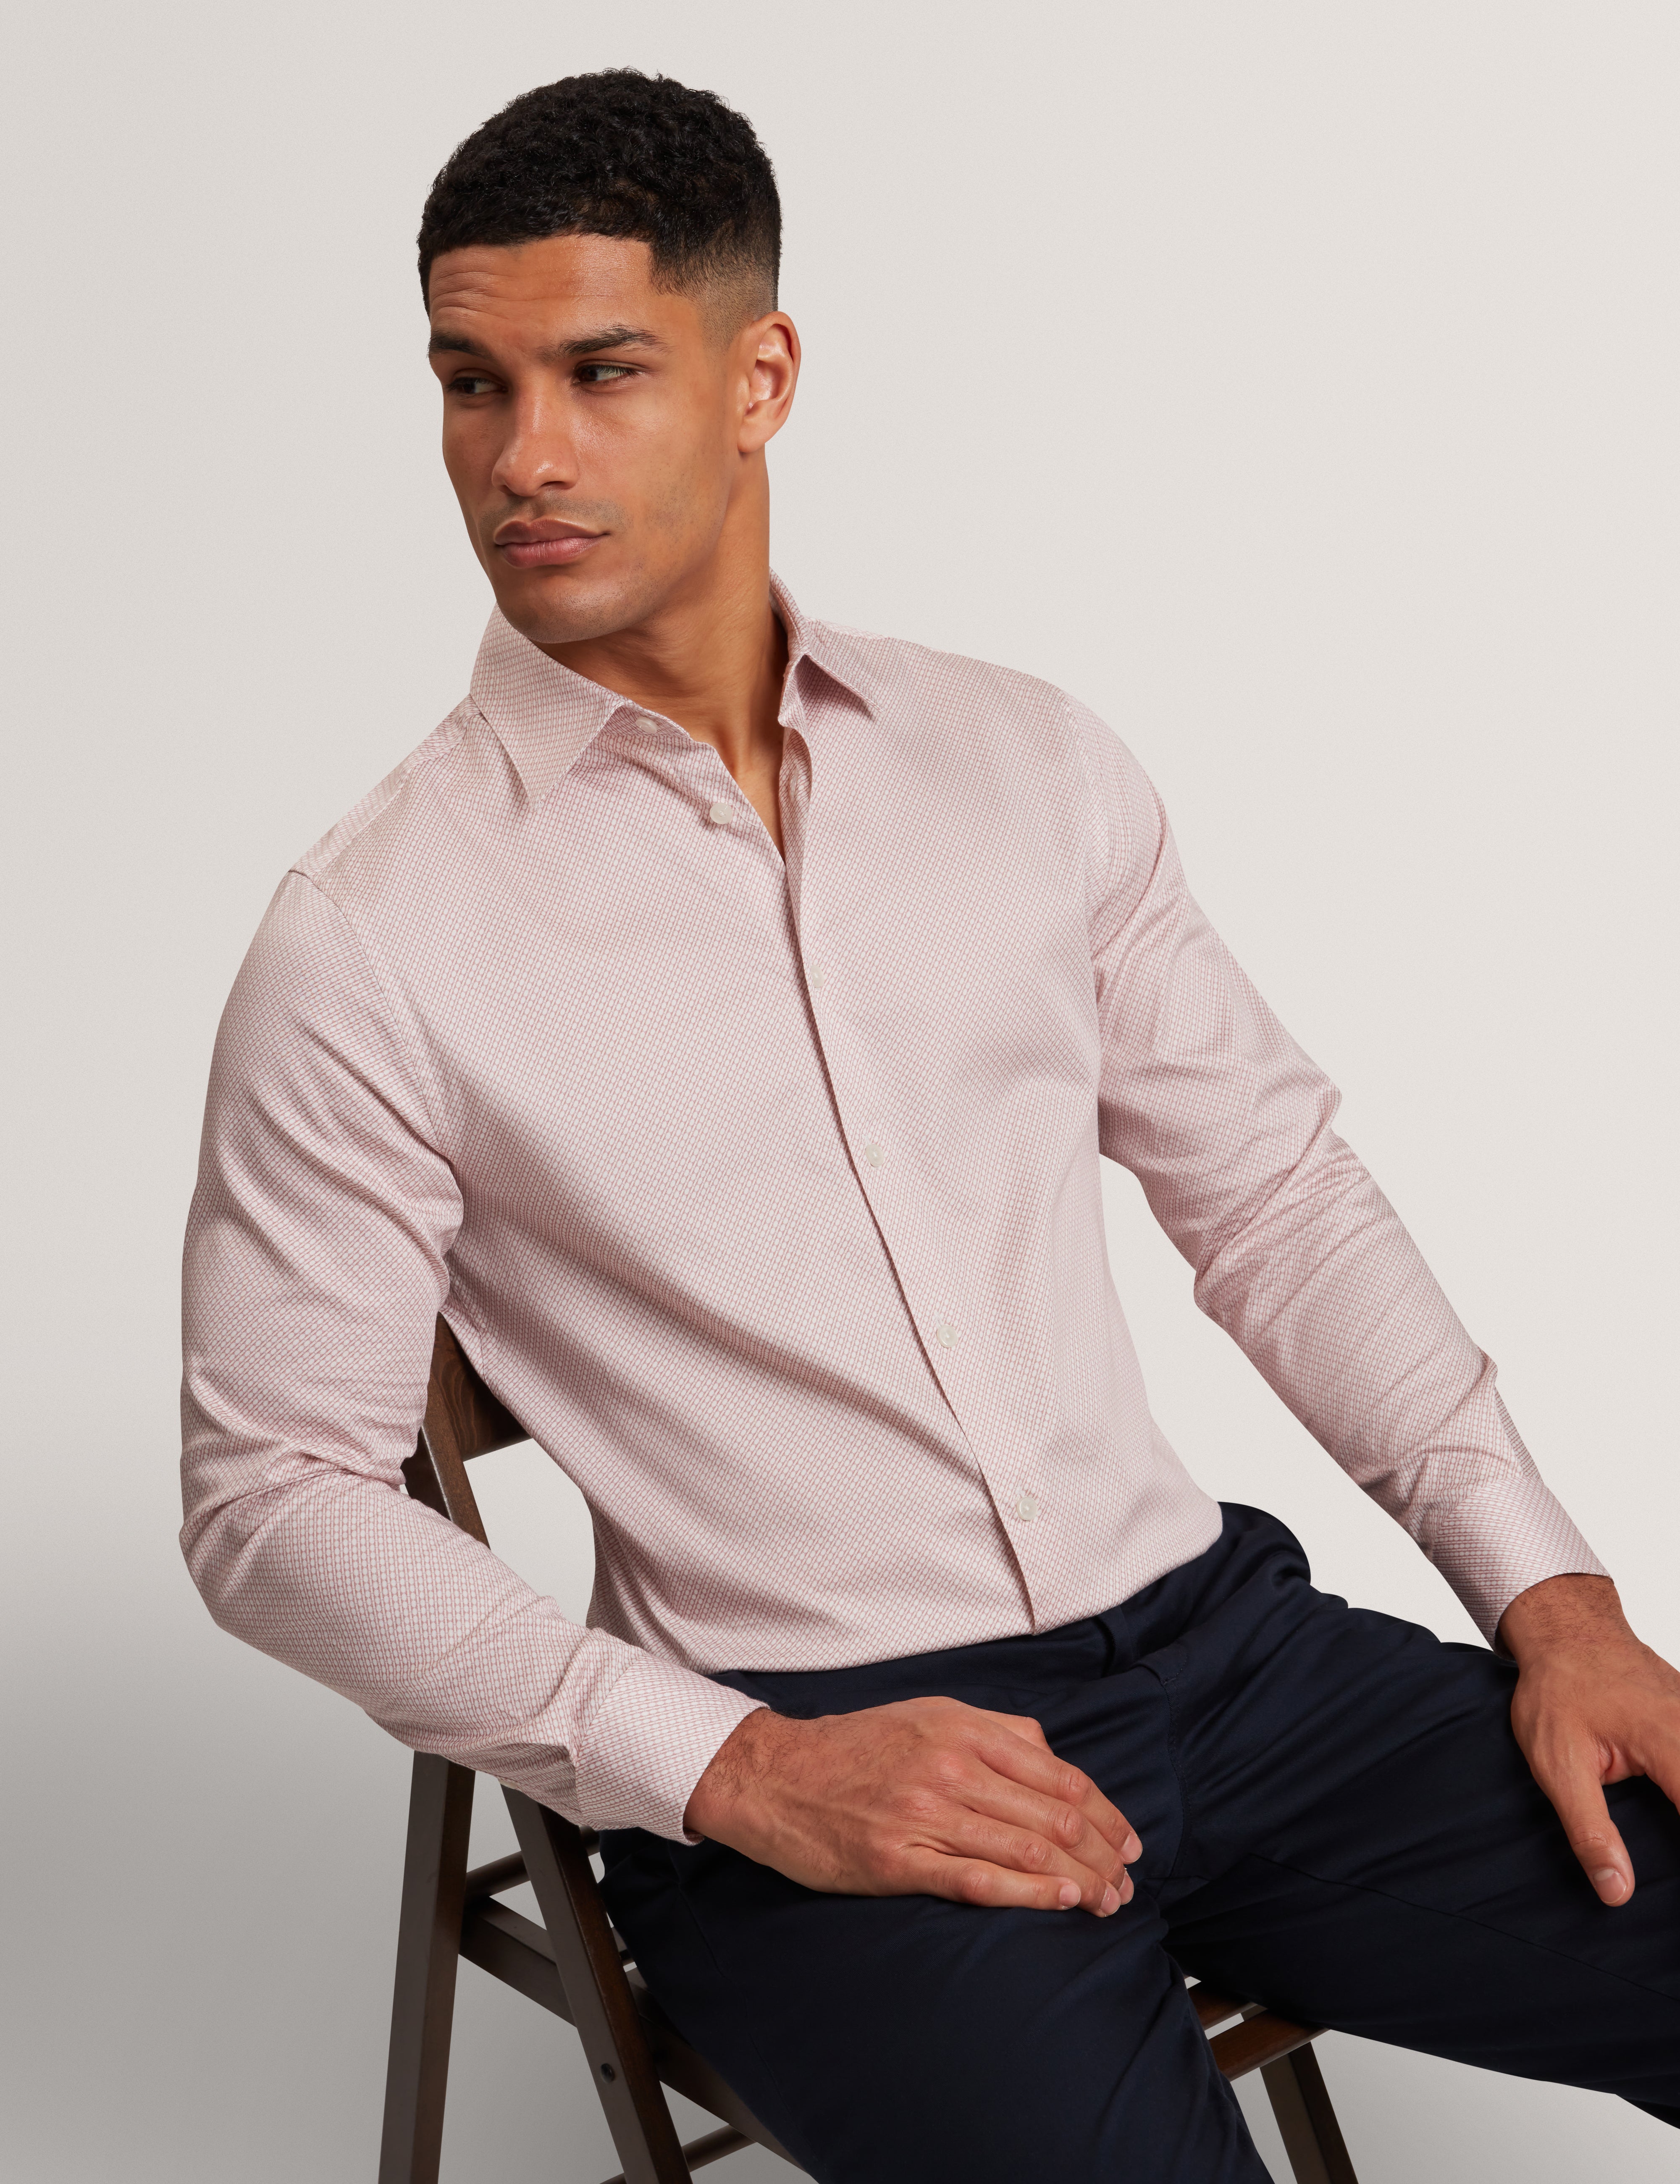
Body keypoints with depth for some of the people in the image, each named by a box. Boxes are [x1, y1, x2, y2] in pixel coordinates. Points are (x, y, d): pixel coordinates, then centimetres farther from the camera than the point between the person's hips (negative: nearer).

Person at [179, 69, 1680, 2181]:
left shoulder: (1027, 761, 8)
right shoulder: (372, 940, -5)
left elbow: (1274, 1193, 13)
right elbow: (278, 1498, -4)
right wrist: (743, 1771, -14)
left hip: (1218, 1634, 5)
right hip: (797, 1774, -4)